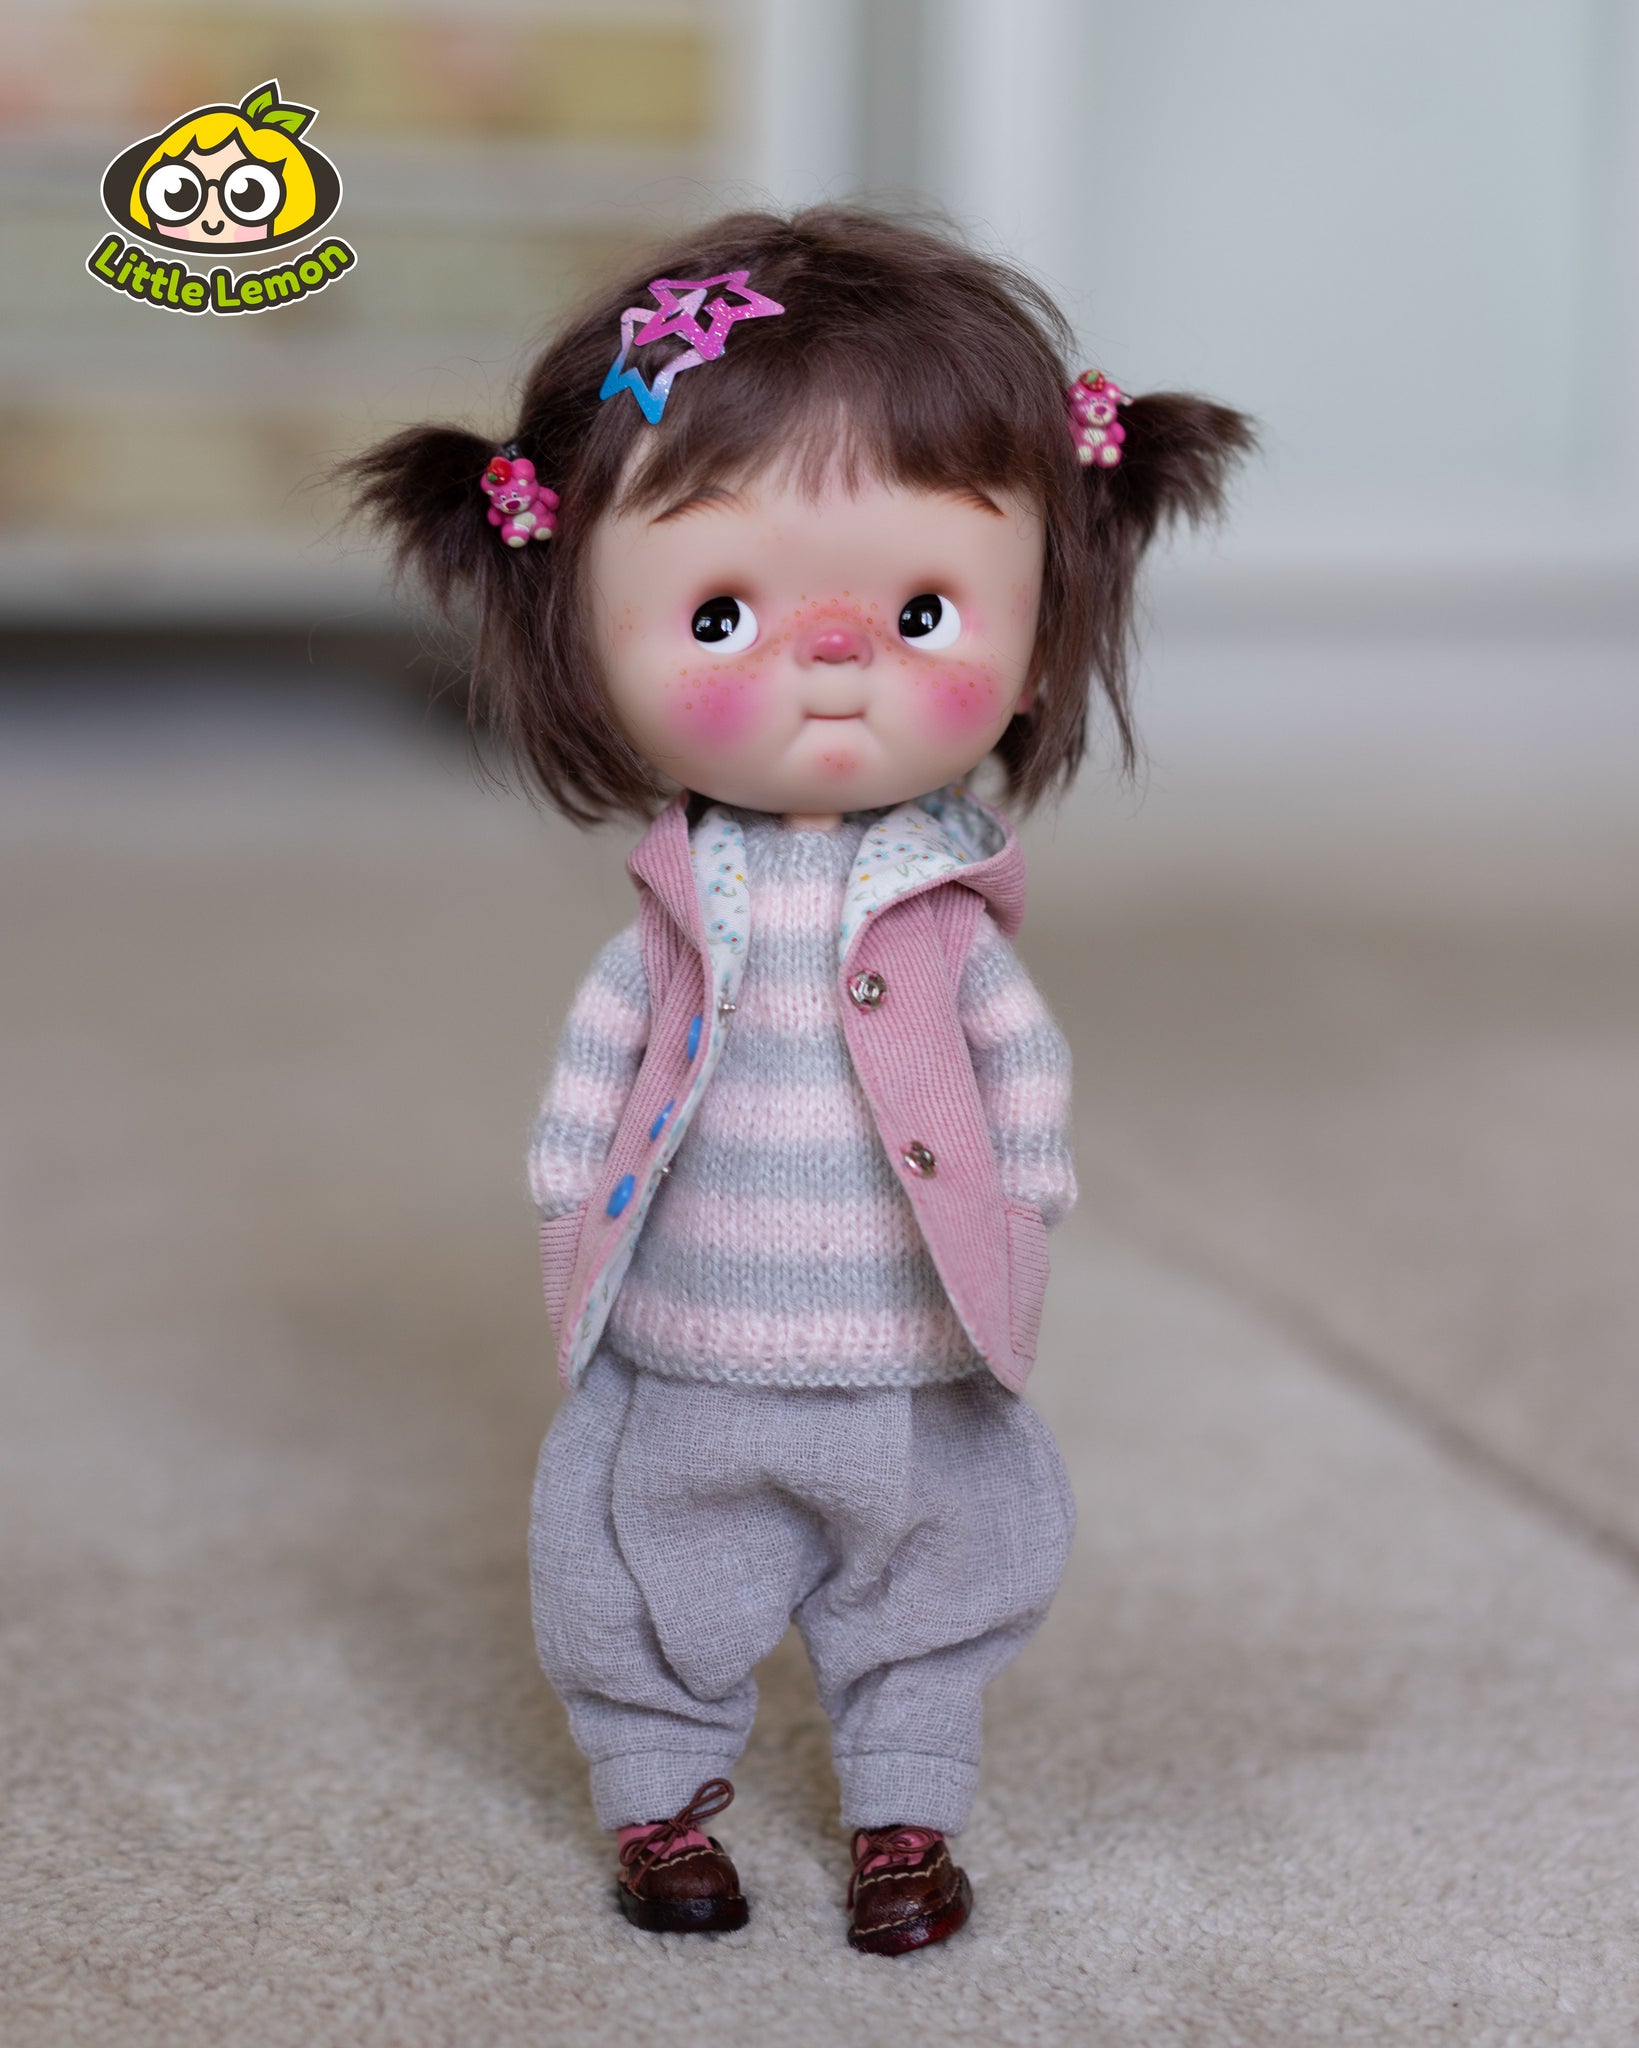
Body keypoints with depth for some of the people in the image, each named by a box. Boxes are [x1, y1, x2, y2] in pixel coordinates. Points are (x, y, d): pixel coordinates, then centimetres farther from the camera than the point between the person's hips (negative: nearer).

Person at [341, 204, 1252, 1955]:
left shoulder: (952, 912, -10)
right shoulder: (675, 912, -10)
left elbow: (1027, 1067, 1)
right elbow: (593, 1055, 1)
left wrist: (1021, 1215, 2)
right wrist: (572, 1209, 1)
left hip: (917, 1374, 0)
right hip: (686, 1372, 0)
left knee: (924, 1604, 17)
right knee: (644, 1602, 15)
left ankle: (905, 1812, 38)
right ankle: (660, 1799, 37)